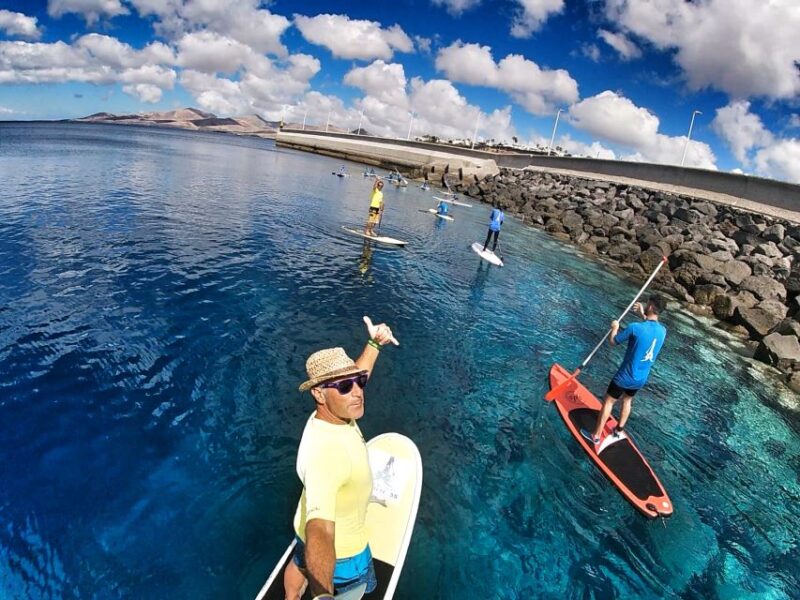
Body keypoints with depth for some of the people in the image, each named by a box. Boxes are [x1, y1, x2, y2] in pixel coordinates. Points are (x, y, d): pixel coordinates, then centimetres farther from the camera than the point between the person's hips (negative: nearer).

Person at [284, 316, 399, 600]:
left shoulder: (331, 412, -20)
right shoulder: (324, 452, -46)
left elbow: (355, 375, 1)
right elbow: (320, 532, -56)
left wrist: (374, 343, 0)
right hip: (340, 549, -8)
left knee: (300, 563, 36)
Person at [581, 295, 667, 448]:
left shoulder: (635, 327, -26)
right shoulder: (663, 331, -6)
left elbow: (612, 341, -12)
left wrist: (614, 328, 6)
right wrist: (643, 315, 16)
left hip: (625, 377, -6)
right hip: (641, 379, 6)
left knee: (608, 402, 8)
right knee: (627, 400, 27)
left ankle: (595, 436, 16)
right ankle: (619, 431, 40)